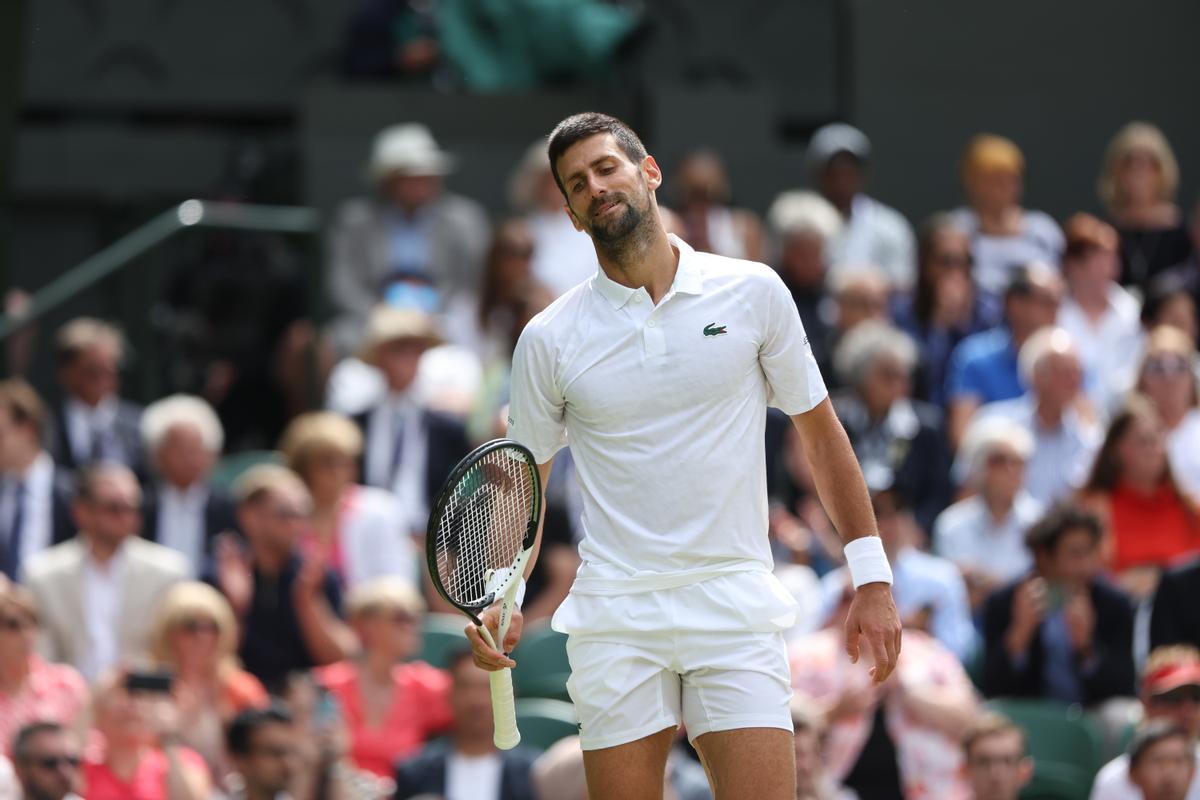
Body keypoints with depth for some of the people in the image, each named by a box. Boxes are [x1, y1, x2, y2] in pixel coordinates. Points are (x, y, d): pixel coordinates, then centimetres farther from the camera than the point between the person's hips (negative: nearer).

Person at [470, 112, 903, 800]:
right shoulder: (549, 340, 4)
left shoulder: (754, 292, 3)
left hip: (736, 611, -1)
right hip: (616, 616, 1)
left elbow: (820, 432, 10)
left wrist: (872, 581, 6)